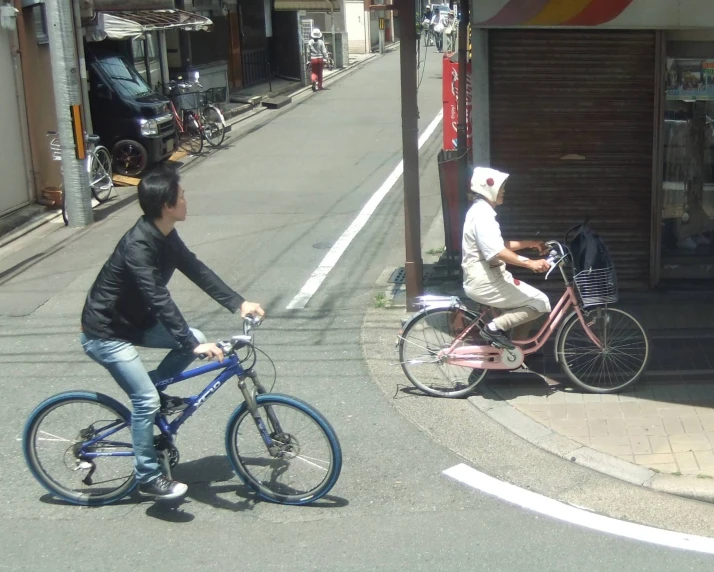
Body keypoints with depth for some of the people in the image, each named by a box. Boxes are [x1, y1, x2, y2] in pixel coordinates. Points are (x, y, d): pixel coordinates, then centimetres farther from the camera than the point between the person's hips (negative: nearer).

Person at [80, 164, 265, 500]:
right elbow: (160, 300, -37)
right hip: (105, 333, -9)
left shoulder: (166, 236, -3)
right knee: (147, 400, -14)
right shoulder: (138, 246, -31)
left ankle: (153, 394, 16)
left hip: (134, 321, 9)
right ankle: (148, 478, 1)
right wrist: (193, 345, -40)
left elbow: (196, 271, 2)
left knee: (194, 340, -1)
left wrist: (238, 303, -5)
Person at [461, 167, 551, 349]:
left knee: (527, 302, 21)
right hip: (485, 282, -11)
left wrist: (529, 243, 17)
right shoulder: (482, 213, -18)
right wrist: (530, 263, -35)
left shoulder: (481, 211, 16)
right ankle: (495, 327, -9)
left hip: (485, 278, 11)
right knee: (541, 303, -7)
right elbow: (497, 252, -29)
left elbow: (499, 245, 22)